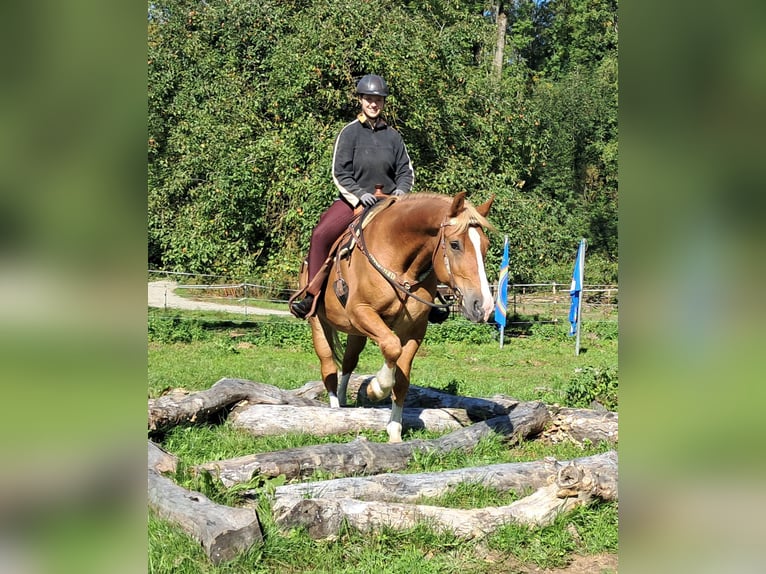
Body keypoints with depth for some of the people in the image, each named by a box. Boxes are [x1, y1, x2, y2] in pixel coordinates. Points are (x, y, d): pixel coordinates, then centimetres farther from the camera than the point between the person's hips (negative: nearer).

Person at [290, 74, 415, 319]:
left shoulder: (392, 135, 9)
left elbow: (406, 170, 13)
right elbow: (340, 173, -4)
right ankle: (312, 295, -16)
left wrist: (401, 189, -8)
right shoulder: (350, 133, 0)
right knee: (321, 235, -22)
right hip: (353, 199, -3)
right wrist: (360, 194, -17)